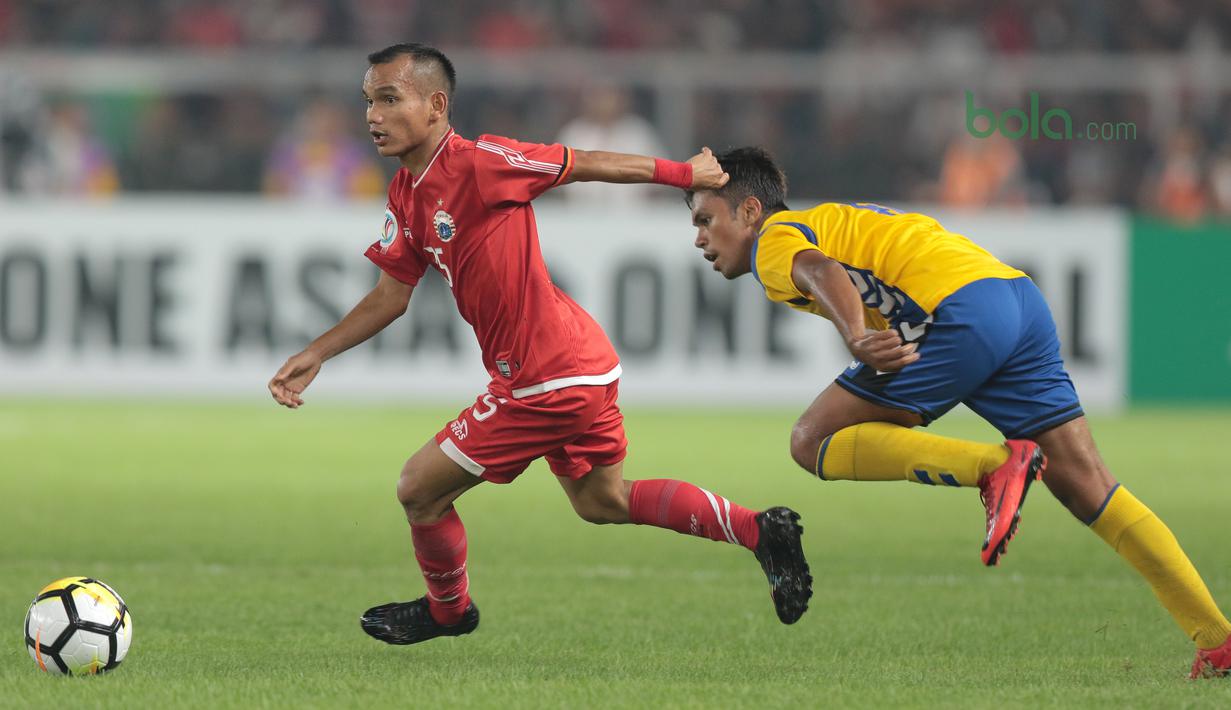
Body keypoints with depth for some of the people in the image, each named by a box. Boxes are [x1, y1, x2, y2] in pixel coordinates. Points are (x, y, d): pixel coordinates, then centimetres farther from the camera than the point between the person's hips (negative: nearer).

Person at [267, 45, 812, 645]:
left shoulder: (479, 163, -19)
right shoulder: (406, 196, 7)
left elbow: (588, 165, -10)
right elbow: (392, 295, 16)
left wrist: (685, 174, -1)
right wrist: (316, 355, 9)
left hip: (545, 381, -9)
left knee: (419, 489, 1)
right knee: (602, 502, 24)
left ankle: (447, 610, 27)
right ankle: (761, 530, 26)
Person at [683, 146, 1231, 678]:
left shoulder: (773, 240, 9)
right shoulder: (843, 221, 35)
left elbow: (820, 270, -14)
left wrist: (857, 340, -31)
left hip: (961, 309, -8)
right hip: (1021, 297, 8)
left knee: (812, 443, -2)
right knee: (1087, 486, 6)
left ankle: (996, 467, -17)